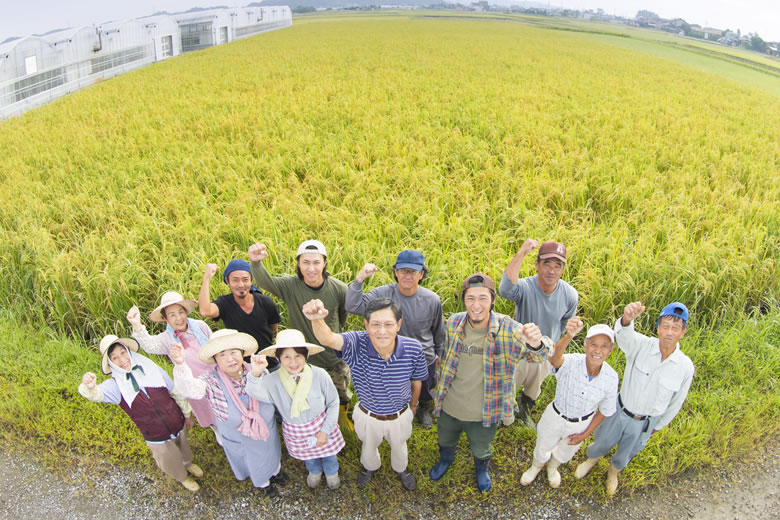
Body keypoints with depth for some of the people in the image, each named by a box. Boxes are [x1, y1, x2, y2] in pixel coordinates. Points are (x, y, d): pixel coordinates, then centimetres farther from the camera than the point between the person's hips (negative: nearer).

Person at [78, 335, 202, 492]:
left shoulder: (152, 368, -14)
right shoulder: (116, 385, -17)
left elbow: (175, 392, -3)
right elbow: (97, 394, -40)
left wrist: (187, 413, 7)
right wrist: (89, 387, -63)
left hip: (179, 425, 2)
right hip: (157, 438, -1)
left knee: (184, 448, 30)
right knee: (172, 464, 22)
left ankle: (188, 464, 65)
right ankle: (182, 478, 56)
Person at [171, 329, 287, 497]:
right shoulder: (212, 382, -30)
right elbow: (190, 388, -52)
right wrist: (180, 365, -66)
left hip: (268, 431, 2)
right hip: (239, 442, -2)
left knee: (272, 454, 32)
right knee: (255, 464, 26)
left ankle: (276, 471, 68)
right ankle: (263, 483, 61)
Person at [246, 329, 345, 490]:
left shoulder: (320, 375, -27)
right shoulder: (274, 381, -26)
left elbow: (333, 403, -16)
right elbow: (256, 392, -46)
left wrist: (325, 430, -15)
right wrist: (256, 374, -65)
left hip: (322, 426, -1)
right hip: (295, 432, 1)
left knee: (328, 454, 27)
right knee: (308, 456, 31)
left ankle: (331, 472, 63)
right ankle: (315, 471, 67)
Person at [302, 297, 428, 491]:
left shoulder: (413, 349, -32)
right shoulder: (357, 344, -36)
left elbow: (416, 381, -11)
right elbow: (328, 339, -58)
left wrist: (413, 405, 8)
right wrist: (317, 319, -80)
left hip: (400, 415, 1)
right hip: (367, 415, 0)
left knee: (399, 446, 33)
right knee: (369, 447, 33)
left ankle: (401, 468, 68)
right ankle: (370, 466, 69)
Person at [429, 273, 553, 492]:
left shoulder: (507, 329, -24)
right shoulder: (454, 323, -15)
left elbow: (538, 355, -33)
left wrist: (536, 343, -57)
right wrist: (440, 391, 12)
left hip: (484, 412, -2)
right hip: (449, 407, 2)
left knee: (481, 449, 28)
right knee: (446, 441, 31)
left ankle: (482, 468, 63)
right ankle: (446, 459, 66)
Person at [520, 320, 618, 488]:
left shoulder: (611, 378, -25)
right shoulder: (571, 362, -34)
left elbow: (605, 411, -7)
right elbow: (555, 357, -61)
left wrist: (585, 434, -4)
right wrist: (569, 336, -81)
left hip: (581, 424, 2)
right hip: (556, 417, -2)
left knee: (566, 452, 31)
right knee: (542, 448, 26)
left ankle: (552, 468, 67)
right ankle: (536, 466, 62)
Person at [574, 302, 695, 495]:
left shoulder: (686, 367, -21)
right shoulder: (642, 345, -26)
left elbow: (676, 402, -4)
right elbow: (624, 334, -51)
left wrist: (659, 425, 10)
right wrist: (627, 319, -75)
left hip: (644, 423, 1)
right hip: (620, 411, -1)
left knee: (627, 452, 27)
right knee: (602, 443, 24)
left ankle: (614, 470, 61)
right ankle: (592, 458, 59)